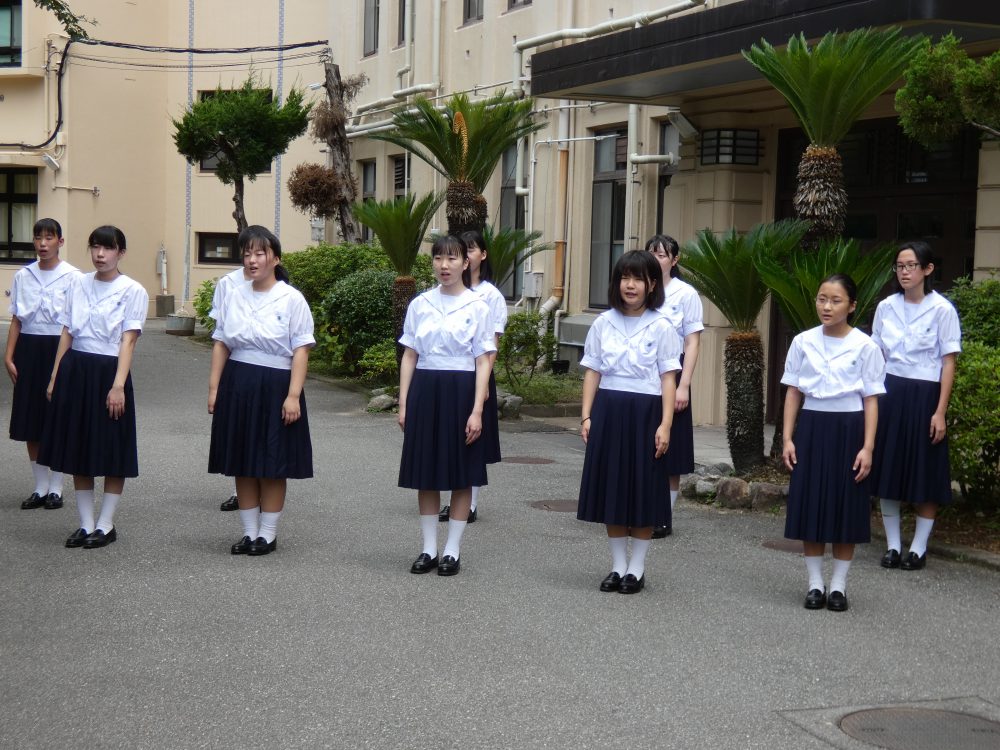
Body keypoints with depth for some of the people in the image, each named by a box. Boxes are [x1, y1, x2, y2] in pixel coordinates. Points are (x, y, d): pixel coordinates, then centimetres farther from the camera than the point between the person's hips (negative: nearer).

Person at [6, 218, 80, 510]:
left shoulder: (72, 277, -5)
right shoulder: (23, 276, 6)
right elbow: (16, 320, 9)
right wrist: (9, 356, 3)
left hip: (59, 347, -3)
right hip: (29, 347, 4)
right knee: (30, 423, 6)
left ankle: (56, 488, 12)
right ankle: (40, 487, 16)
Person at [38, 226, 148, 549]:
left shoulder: (132, 290, -6)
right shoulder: (79, 284, 8)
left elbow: (128, 340, -11)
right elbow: (67, 333, 11)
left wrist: (118, 385, -18)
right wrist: (55, 377, 8)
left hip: (108, 370, -5)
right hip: (75, 368, 5)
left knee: (112, 451, 3)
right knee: (77, 448, 8)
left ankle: (105, 525, 13)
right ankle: (86, 524, 17)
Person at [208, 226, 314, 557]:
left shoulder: (291, 299, -6)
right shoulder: (233, 296, 7)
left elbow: (301, 351, -9)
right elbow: (221, 344, 10)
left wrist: (293, 395, -15)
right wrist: (214, 388, 4)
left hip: (274, 386, -4)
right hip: (237, 384, 4)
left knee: (272, 465, 4)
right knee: (242, 464, 9)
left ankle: (268, 534, 15)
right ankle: (249, 532, 19)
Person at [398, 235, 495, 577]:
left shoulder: (477, 307, -3)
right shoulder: (420, 304, 6)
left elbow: (483, 362, -5)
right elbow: (409, 356, 9)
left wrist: (477, 410, -11)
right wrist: (403, 404, 4)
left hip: (461, 390, -3)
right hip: (425, 388, 3)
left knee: (461, 475, 4)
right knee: (426, 473, 7)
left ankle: (452, 550, 14)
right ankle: (428, 548, 17)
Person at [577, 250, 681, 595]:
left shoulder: (660, 327, -3)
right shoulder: (603, 323, 5)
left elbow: (668, 378, -4)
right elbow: (592, 372, 8)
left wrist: (665, 424, -11)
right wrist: (586, 416, 1)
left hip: (644, 412, -3)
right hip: (608, 410, 3)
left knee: (642, 489, 3)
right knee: (610, 488, 7)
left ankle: (637, 568, 14)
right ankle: (617, 565, 18)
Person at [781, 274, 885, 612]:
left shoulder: (865, 346, -5)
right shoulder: (803, 342, 2)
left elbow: (871, 400, -4)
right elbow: (793, 393, 7)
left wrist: (867, 447, -9)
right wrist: (787, 438, 0)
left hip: (848, 428, -2)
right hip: (812, 426, 2)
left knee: (846, 507, 4)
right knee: (810, 505, 4)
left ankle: (838, 584, 16)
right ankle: (815, 582, 15)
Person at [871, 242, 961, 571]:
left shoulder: (942, 309, -7)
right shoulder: (886, 307, 5)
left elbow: (948, 363, -7)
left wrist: (940, 412, -11)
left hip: (924, 396, -4)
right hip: (889, 393, 4)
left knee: (925, 473, 2)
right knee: (888, 468, 5)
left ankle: (918, 548, 12)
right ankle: (892, 545, 15)